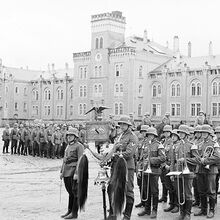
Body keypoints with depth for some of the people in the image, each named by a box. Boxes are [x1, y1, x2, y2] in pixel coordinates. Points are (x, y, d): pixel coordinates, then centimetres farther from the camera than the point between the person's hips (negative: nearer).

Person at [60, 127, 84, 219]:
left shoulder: (79, 146, -8)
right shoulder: (68, 146, 18)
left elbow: (80, 160, -15)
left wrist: (76, 173, -21)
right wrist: (62, 171, 18)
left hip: (73, 173, -8)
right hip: (66, 173, 8)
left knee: (75, 193, -2)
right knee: (70, 193, 15)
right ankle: (69, 211, 23)